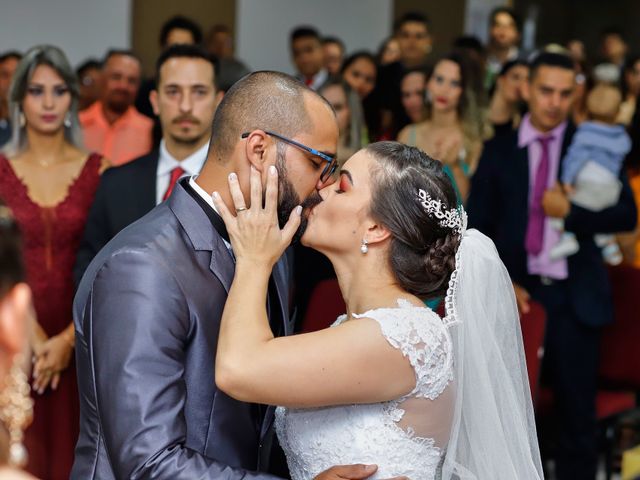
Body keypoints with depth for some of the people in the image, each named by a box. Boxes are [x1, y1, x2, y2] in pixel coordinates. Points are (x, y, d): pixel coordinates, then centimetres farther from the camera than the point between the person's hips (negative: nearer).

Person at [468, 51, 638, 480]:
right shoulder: (499, 150, 4)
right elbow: (477, 226, 4)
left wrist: (570, 211, -18)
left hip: (575, 297, -1)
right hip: (518, 294, 1)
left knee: (578, 413, 5)